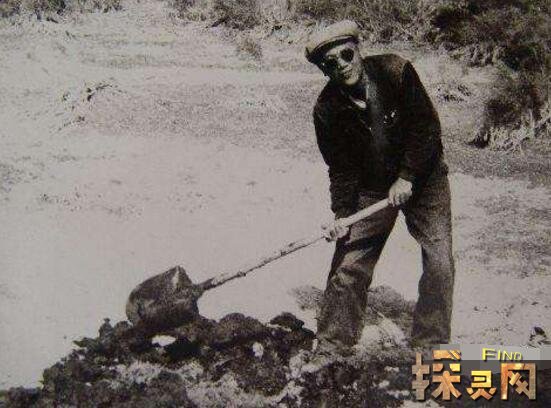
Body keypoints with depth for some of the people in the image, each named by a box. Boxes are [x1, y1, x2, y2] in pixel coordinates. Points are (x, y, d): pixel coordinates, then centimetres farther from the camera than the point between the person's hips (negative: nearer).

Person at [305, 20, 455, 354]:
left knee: (440, 261, -7)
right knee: (348, 265, -3)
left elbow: (427, 126, -15)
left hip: (423, 177, -1)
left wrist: (407, 177, -20)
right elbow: (341, 168, -7)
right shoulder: (328, 109, -13)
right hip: (371, 188, 1)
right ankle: (332, 346, 13)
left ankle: (431, 346, 9)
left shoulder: (396, 71, -17)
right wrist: (342, 214, -18)